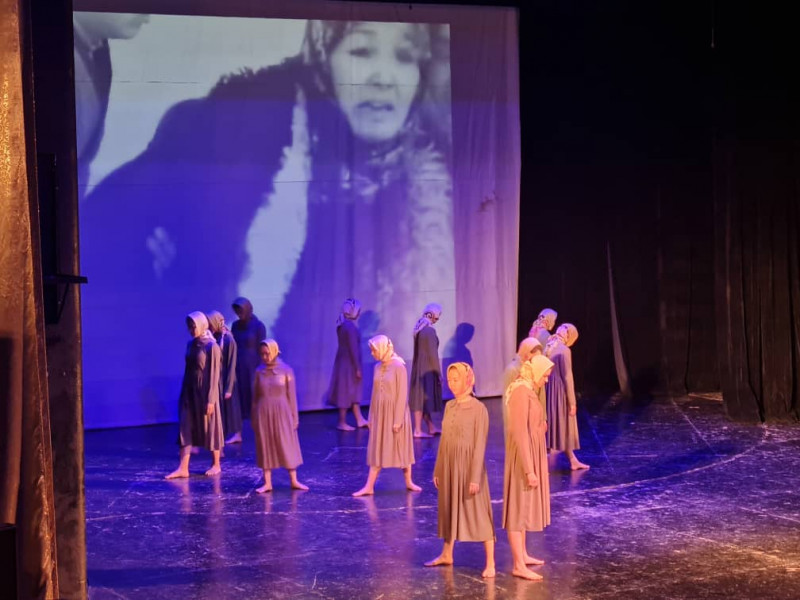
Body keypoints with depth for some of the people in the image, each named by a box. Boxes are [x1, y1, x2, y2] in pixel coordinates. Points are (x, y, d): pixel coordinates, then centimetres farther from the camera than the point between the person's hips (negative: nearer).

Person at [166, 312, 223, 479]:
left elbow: (214, 374, -14)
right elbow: (188, 369, 13)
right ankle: (183, 468, 0)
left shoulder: (212, 346, -12)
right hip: (189, 391, 7)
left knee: (210, 427, 6)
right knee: (186, 427, 1)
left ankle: (216, 465, 21)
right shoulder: (191, 344, 8)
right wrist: (183, 393, 12)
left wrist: (210, 399, -16)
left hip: (205, 392, -7)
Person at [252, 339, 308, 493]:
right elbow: (255, 396, 7)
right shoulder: (259, 372, 2)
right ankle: (267, 483, 11)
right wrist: (253, 418, 7)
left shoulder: (286, 370, -4)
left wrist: (294, 417, -1)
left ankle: (294, 481, 11)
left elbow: (292, 395, -1)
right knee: (265, 447, 5)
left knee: (287, 446, 3)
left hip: (282, 413, -2)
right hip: (263, 414, 2)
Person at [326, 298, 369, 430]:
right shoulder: (350, 327, -21)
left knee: (354, 392, 15)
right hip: (349, 364, -9)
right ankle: (342, 423, 8)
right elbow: (353, 349, -21)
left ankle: (360, 420, 21)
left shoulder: (342, 324, 7)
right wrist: (357, 368, -16)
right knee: (346, 393, 0)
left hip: (343, 362, 9)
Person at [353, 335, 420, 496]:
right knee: (377, 450, 6)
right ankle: (369, 486, 6)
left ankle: (409, 482, 21)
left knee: (401, 448, 6)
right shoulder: (377, 367, 5)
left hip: (395, 413, -6)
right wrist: (371, 416, 10)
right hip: (380, 413, 6)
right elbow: (375, 393, 11)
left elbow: (402, 395, -15)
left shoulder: (398, 367, -14)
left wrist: (398, 420, -17)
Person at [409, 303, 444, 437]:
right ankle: (418, 430, 3)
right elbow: (433, 354, -19)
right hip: (427, 369, -9)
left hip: (418, 368, 9)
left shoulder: (419, 328, 6)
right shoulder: (430, 331, -20)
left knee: (423, 398, 14)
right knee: (423, 398, -2)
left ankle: (431, 427, 25)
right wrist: (438, 372, -11)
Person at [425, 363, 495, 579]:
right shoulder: (449, 406, 7)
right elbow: (444, 440, 11)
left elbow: (480, 445, -14)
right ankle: (446, 554, 31)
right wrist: (438, 470, 10)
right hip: (449, 467, 6)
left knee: (478, 513, -3)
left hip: (469, 466, -6)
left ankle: (490, 563, 1)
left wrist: (475, 477, -17)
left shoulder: (478, 409, -12)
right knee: (450, 509, 17)